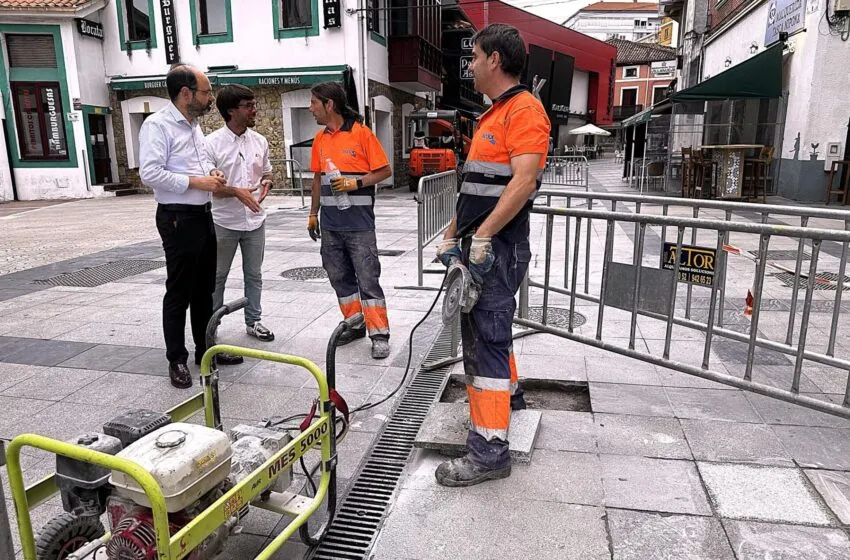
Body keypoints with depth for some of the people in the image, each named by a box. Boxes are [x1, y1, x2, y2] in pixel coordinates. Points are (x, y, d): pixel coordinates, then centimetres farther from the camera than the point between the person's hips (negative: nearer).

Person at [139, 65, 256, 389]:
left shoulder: (194, 125, 14)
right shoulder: (157, 125, -14)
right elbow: (150, 173, -22)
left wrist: (212, 173, 5)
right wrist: (197, 182, -21)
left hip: (203, 215, 9)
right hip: (178, 218, -9)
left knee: (205, 288, 15)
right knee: (179, 292, 0)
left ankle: (206, 348, 28)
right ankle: (177, 360, 13)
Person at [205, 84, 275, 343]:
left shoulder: (260, 141, 3)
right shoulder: (212, 143, -11)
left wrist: (266, 184, -7)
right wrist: (235, 191, -24)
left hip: (255, 219, 4)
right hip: (224, 221, -4)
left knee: (254, 274, 13)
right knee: (217, 275, 9)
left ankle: (253, 321, 26)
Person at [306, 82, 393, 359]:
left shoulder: (361, 133, -7)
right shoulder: (320, 138, 11)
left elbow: (385, 170, -6)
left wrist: (355, 183, -18)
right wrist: (314, 213, 16)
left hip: (358, 223, -6)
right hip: (330, 224, 7)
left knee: (368, 279, -4)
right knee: (340, 277, 11)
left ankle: (379, 334, 3)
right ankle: (355, 324, 24)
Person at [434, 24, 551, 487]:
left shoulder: (524, 110, -10)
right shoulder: (493, 117, 21)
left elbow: (524, 180, -23)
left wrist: (482, 237, -25)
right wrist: (452, 235, 19)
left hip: (498, 248, -10)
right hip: (478, 245, 10)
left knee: (487, 339, -9)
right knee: (482, 330, 21)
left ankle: (489, 450, -2)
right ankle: (507, 394, 41)